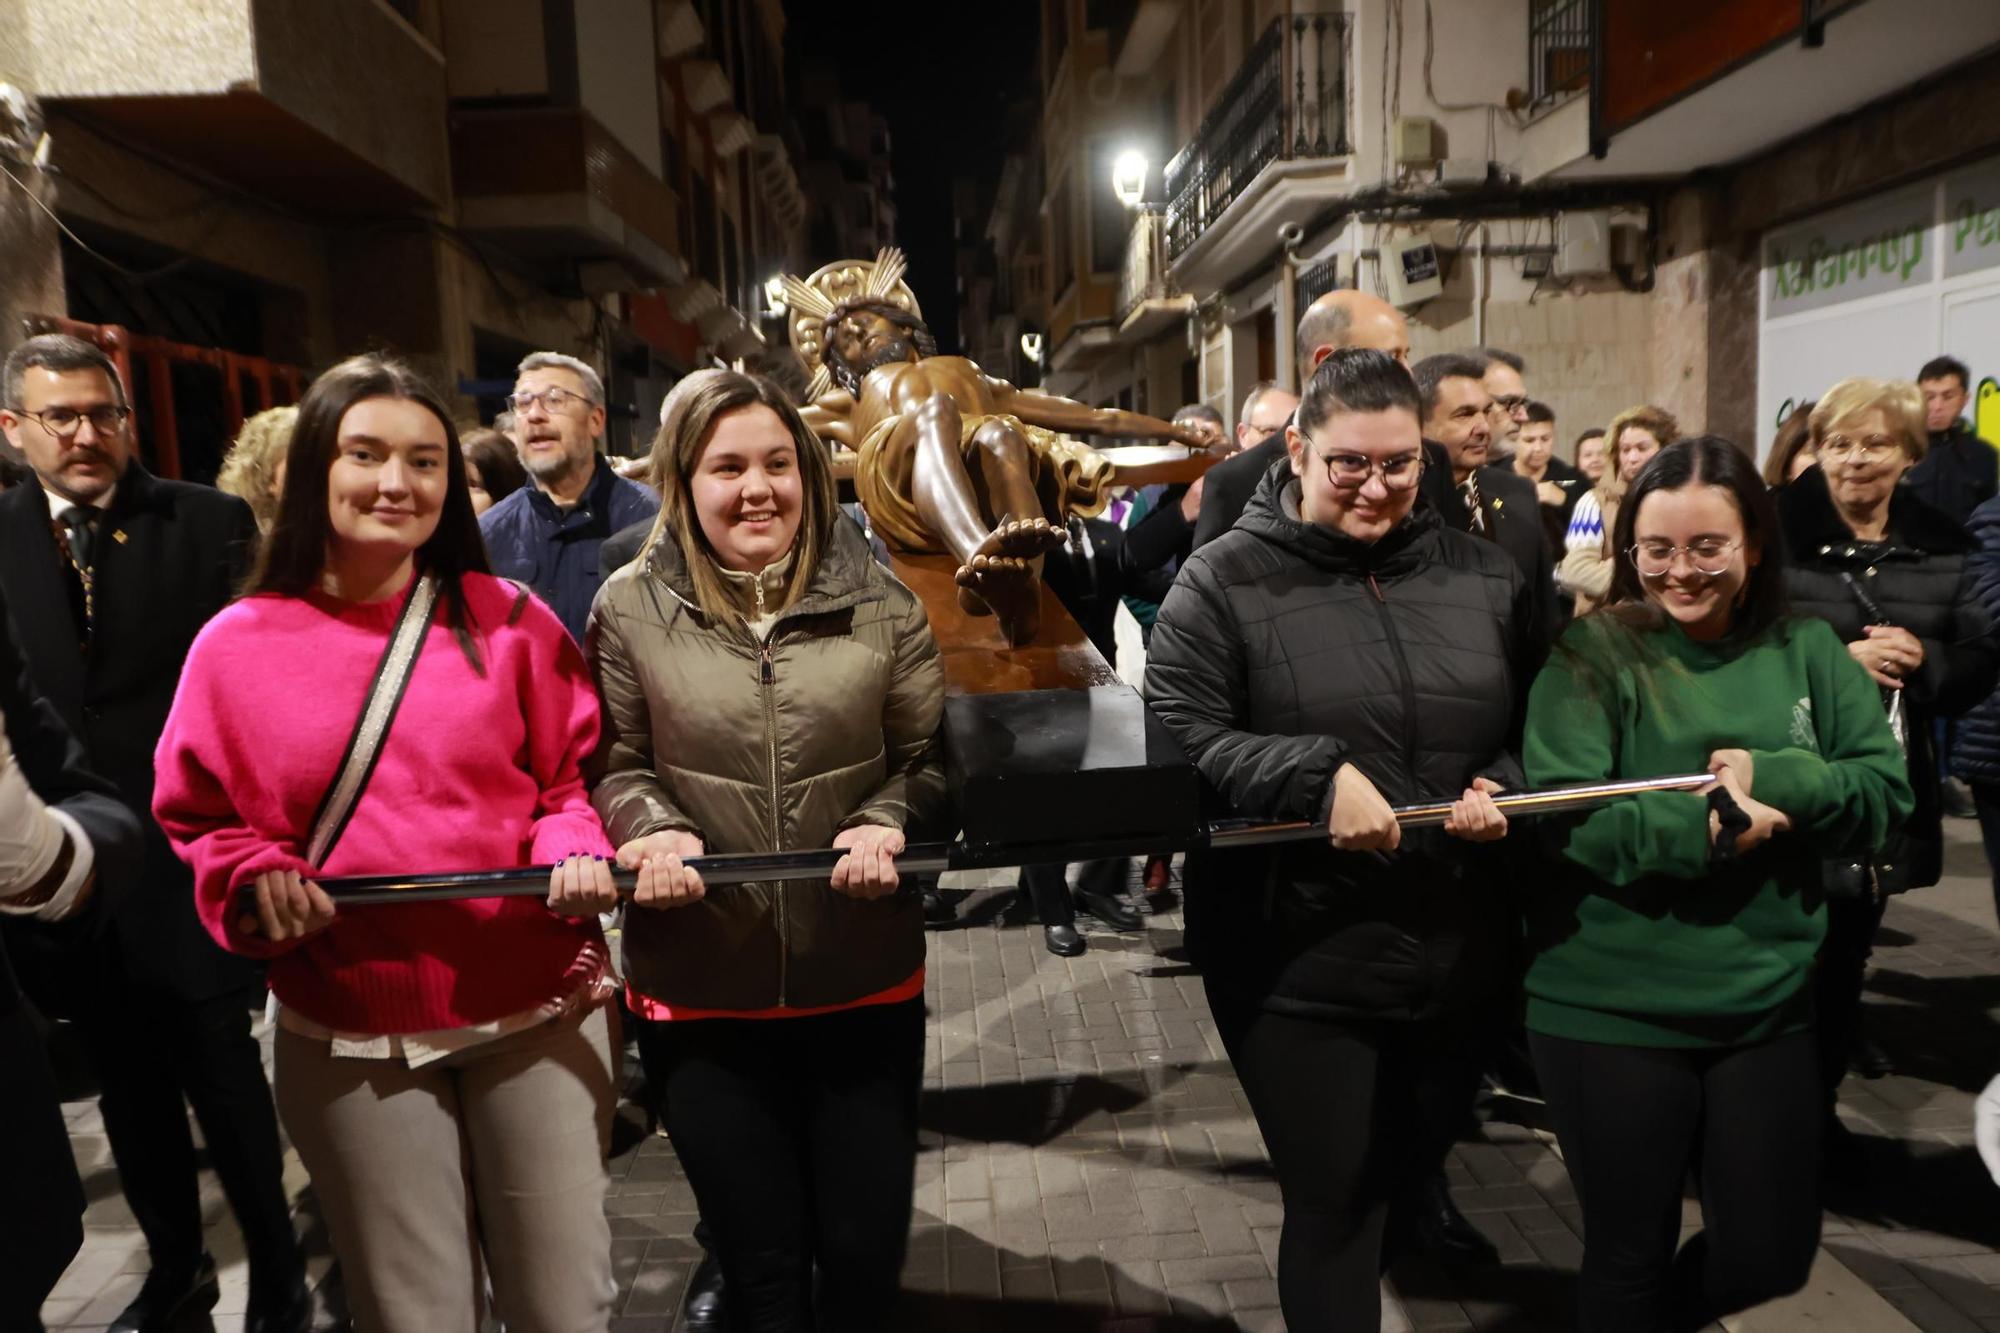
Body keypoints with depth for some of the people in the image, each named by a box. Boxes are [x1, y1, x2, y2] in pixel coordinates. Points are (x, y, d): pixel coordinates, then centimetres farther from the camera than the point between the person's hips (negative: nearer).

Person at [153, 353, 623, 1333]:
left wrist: (577, 855, -16)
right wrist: (253, 881, -11)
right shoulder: (237, 646, -1)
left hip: (534, 1011, 0)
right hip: (347, 1039, 1)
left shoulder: (511, 622, -3)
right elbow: (200, 821, 8)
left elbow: (570, 779, 3)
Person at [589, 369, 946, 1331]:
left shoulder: (879, 602, 0)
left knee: (866, 1253, 16)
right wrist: (657, 830, -17)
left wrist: (886, 823, -16)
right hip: (700, 990, 0)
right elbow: (611, 767, 3)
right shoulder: (629, 609, -2)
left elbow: (932, 756, 3)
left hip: (866, 981, 1)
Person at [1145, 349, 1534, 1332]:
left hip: (1458, 951, 5)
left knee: (1415, 1173, 25)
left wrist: (1503, 787, -8)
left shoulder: (1484, 574, 5)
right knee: (1331, 1199, 8)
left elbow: (1535, 725, 13)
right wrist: (1317, 777, -27)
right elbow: (1172, 744, -15)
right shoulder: (1224, 580, -9)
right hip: (1298, 959, -4)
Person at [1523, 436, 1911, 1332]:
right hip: (1611, 1010, -4)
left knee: (1773, 1256, 15)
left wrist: (1772, 779, -18)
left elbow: (1887, 791, -2)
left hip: (1768, 1006, 4)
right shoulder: (1593, 655, -10)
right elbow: (1560, 813, -19)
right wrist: (1706, 829, -25)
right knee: (1629, 1256, 12)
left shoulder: (1806, 653, 4)